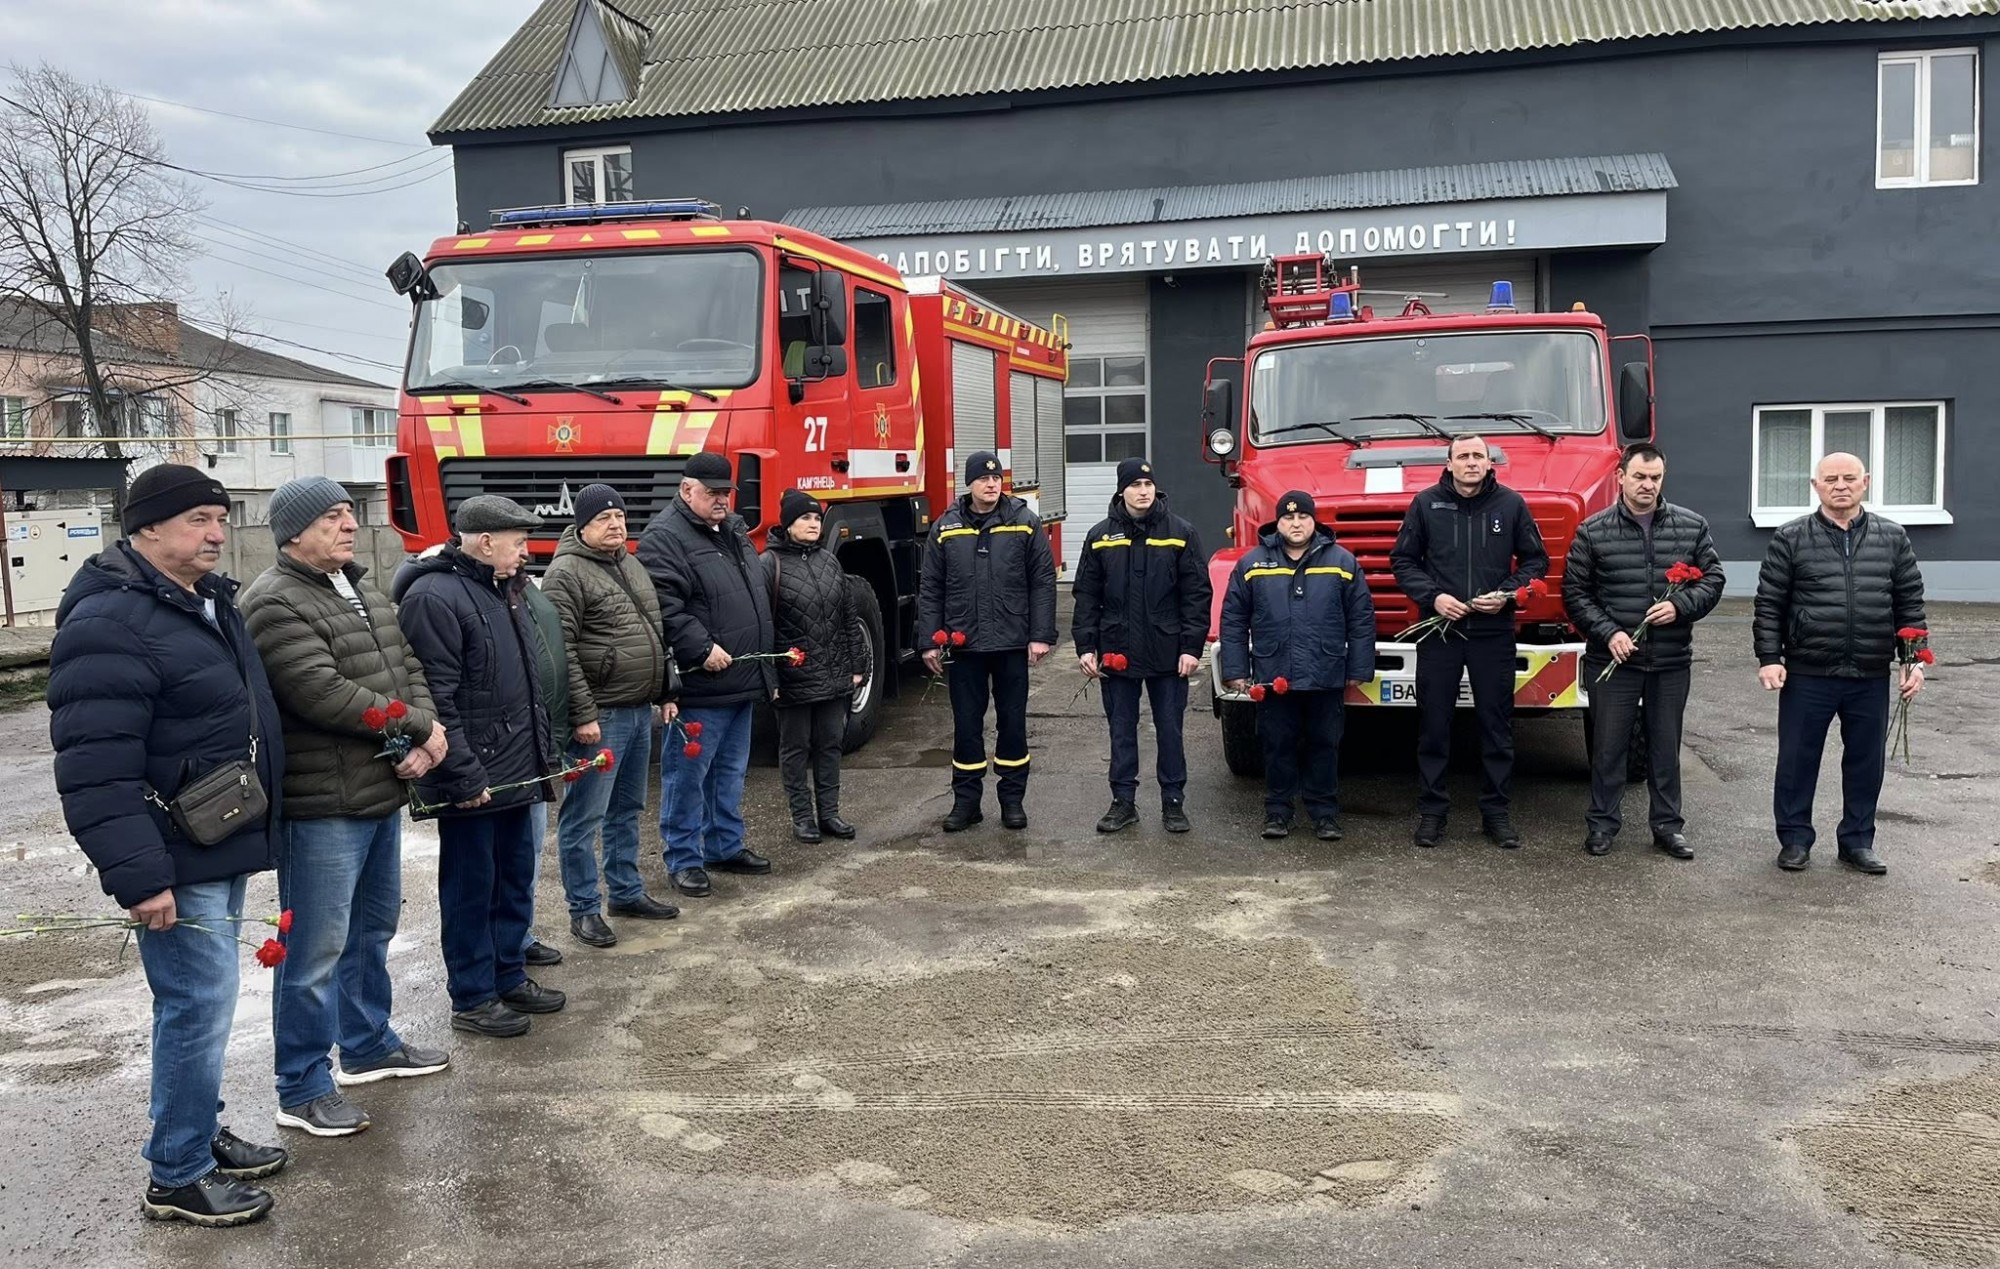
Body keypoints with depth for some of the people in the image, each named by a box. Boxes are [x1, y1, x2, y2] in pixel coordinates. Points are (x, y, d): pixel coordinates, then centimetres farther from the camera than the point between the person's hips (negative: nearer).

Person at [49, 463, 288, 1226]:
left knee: (202, 1001, 19)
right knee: (199, 1004, -3)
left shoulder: (208, 600, 12)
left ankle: (200, 1133, 33)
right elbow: (95, 769, -24)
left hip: (223, 846, 9)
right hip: (178, 860, -9)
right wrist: (138, 876, -26)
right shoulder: (109, 623, -20)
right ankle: (176, 1178, 11)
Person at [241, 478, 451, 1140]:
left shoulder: (362, 591, 14)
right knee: (316, 950, -1)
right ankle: (303, 1089, 11)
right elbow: (322, 694, -24)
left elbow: (408, 666, 11)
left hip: (381, 794, 9)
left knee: (374, 928, 22)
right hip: (320, 806, -9)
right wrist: (417, 726, -14)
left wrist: (426, 737, -9)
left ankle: (369, 1045, 38)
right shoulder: (276, 603, -15)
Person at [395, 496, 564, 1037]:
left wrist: (543, 747, 19)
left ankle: (509, 977, 33)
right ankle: (472, 999, 16)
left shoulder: (502, 589, 13)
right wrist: (463, 777, -22)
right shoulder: (435, 597, -18)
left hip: (516, 770, 9)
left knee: (516, 879, 18)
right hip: (473, 779, -9)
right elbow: (435, 700, -22)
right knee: (471, 888, 3)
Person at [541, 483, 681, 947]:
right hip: (600, 717, -9)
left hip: (640, 712, 9)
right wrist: (583, 715, -21)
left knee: (627, 810, 18)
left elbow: (655, 634, 22)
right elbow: (561, 653, -18)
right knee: (584, 817, 0)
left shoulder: (630, 565, 14)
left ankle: (627, 892, 30)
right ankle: (584, 910, 8)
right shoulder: (566, 574, -13)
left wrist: (666, 692, 18)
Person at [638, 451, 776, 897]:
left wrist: (766, 669, 22)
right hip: (699, 687, -9)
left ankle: (725, 846, 30)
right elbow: (663, 607, -23)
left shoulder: (734, 531, 16)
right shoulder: (665, 537, -12)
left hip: (742, 681, 9)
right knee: (688, 774, 1)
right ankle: (684, 859, 11)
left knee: (730, 772, 18)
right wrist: (702, 648, -25)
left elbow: (756, 598, 25)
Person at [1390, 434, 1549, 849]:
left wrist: (1507, 594, -8)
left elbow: (1536, 561, 9)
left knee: (1497, 724, 6)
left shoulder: (1511, 504, 2)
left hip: (1494, 632, 1)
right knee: (1433, 724, 4)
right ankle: (1431, 811, 13)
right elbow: (1403, 560, 6)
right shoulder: (1426, 504, 1)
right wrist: (1432, 597, -9)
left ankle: (1497, 811, 17)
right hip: (1438, 630, 0)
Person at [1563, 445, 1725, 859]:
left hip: (1672, 660, 2)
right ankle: (1602, 823, 17)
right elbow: (1575, 593, -1)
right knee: (1608, 745, 6)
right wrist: (1608, 633, -12)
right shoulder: (1593, 531, -1)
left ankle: (1667, 825, 21)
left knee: (1666, 747, 11)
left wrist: (1680, 605, -11)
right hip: (1612, 659, -2)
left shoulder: (1692, 527, 5)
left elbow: (1713, 579, 8)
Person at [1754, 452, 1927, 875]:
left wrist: (1914, 661, 2)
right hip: (1807, 676, -2)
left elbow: (1910, 604, 8)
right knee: (1797, 760, 5)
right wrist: (1769, 658, -7)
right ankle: (1794, 839, 19)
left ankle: (1857, 841, 25)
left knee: (1866, 762, 11)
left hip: (1871, 678, 2)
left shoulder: (1893, 537, 6)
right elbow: (1769, 604, -1)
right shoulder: (1791, 538, -1)